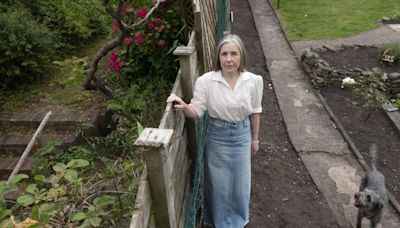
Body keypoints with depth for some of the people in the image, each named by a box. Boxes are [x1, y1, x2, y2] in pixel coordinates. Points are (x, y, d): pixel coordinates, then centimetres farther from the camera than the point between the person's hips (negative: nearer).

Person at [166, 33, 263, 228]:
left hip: (242, 136, 2)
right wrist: (184, 107, -38)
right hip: (217, 137, -1)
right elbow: (197, 111, -16)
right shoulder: (206, 81, -17)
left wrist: (255, 138, 10)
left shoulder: (254, 81, -11)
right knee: (217, 182, 15)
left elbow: (255, 112, 1)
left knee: (240, 181, 19)